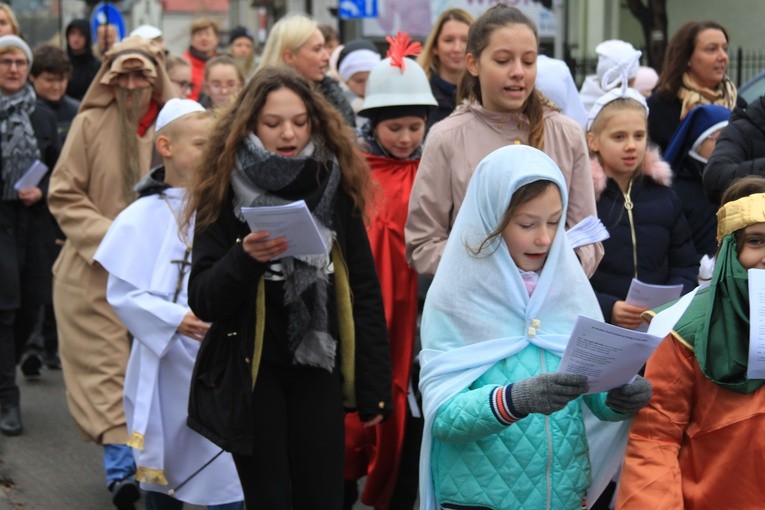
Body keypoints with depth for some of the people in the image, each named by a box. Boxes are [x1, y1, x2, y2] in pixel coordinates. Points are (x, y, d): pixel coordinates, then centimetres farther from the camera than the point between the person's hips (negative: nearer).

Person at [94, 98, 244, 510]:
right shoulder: (146, 216, -4)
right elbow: (123, 293, -11)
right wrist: (176, 320, -23)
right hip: (170, 366, -3)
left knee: (229, 475, -1)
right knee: (163, 475, 7)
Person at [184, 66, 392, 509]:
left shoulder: (335, 186, 2)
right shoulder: (226, 194, -3)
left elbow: (364, 292, 3)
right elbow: (203, 301, -7)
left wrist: (374, 388, 0)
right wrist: (245, 258, -25)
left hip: (318, 368, 2)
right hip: (251, 372, -1)